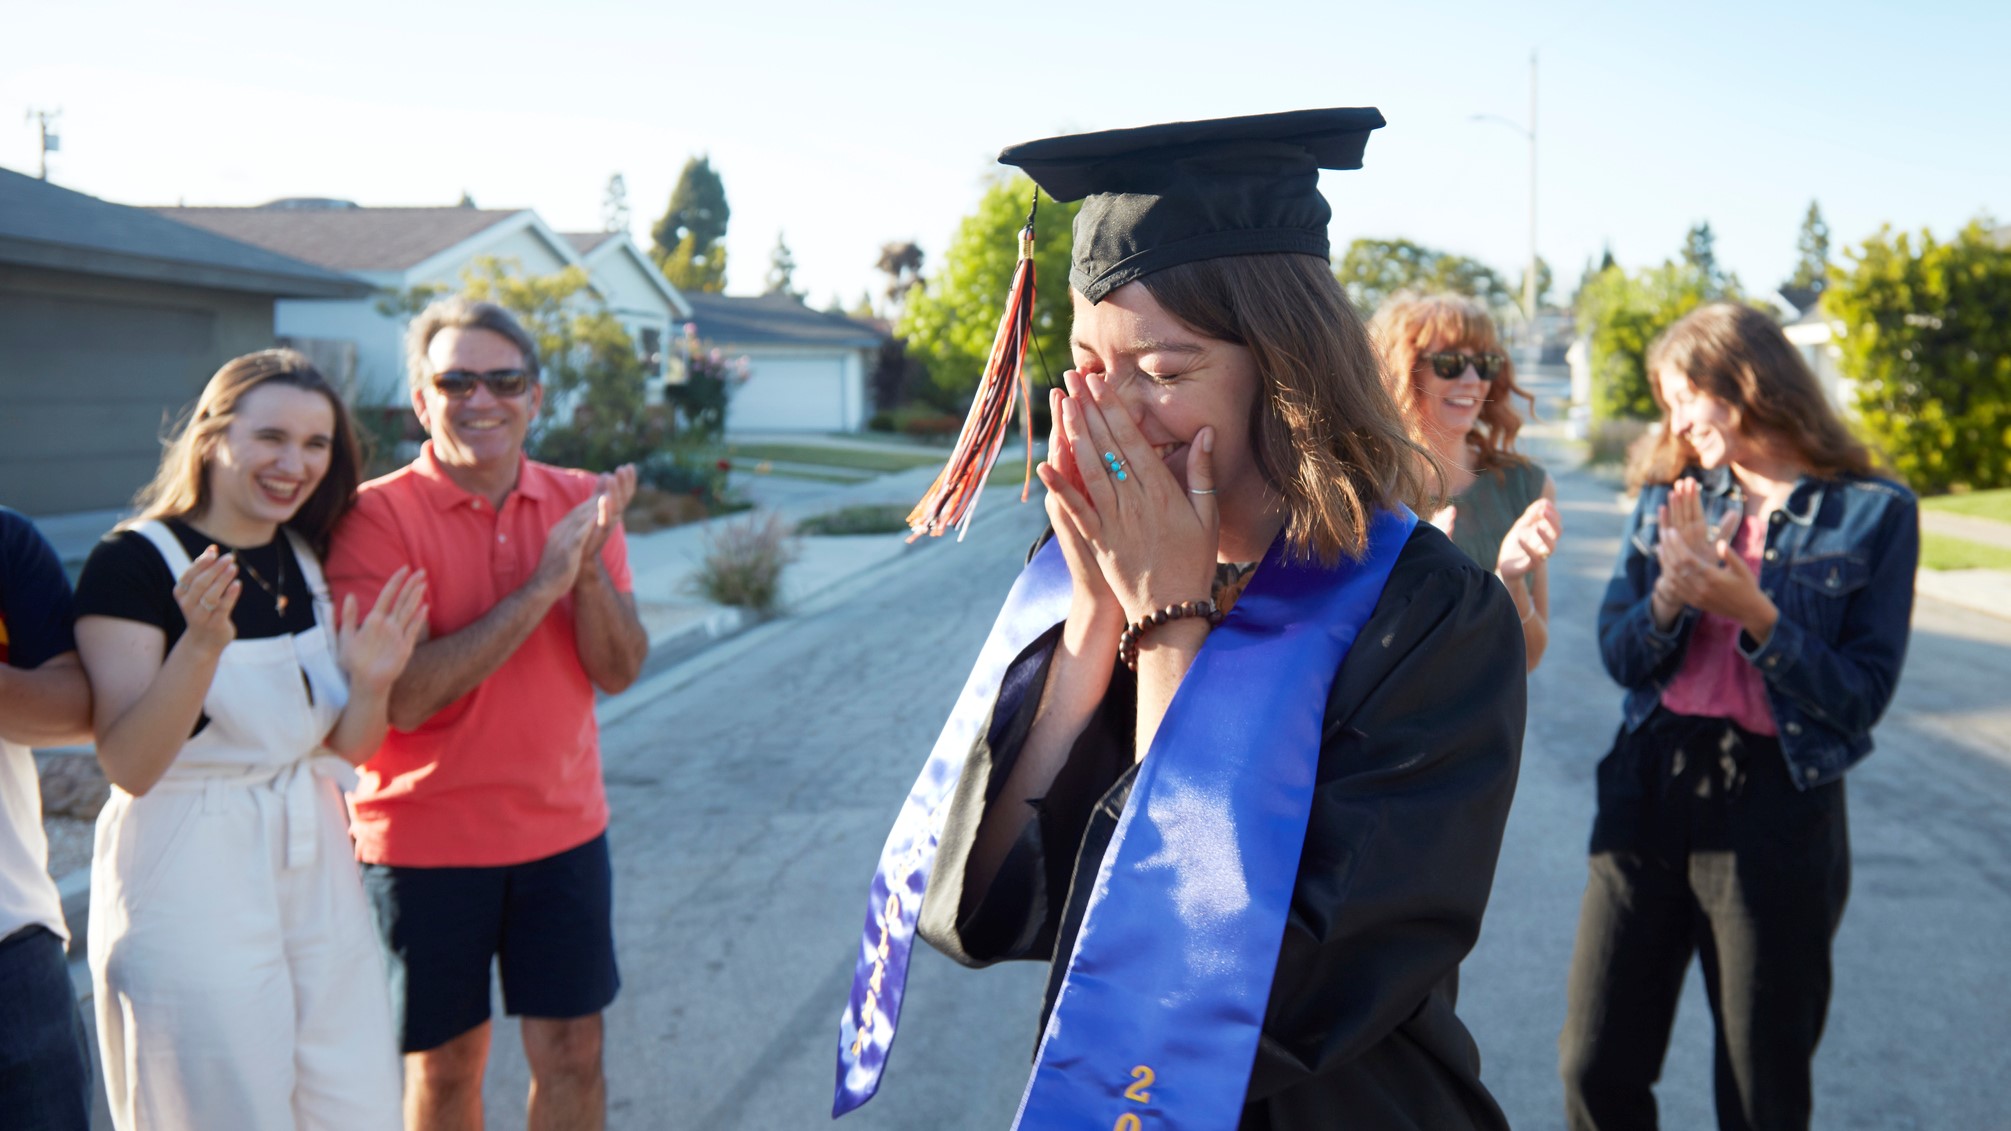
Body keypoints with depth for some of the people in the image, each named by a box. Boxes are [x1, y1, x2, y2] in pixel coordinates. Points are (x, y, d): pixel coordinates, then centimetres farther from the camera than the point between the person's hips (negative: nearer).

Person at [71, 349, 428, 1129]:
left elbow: (349, 749, 7)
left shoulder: (309, 561, 6)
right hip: (191, 887, -6)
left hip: (316, 872, 6)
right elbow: (129, 766, -19)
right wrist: (202, 644, -32)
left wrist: (370, 683, -14)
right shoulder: (135, 562, -13)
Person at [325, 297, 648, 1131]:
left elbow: (619, 671, -4)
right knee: (444, 1064, 11)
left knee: (571, 1051, 10)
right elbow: (403, 697, -22)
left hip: (563, 827, 3)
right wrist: (541, 585, -23)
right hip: (425, 837, -3)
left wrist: (590, 568, -22)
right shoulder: (375, 515, -13)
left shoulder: (580, 501, 1)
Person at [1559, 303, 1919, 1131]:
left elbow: (1864, 694, -8)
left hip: (1777, 806, -3)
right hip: (1649, 790, 3)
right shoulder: (1669, 498, 7)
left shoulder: (1874, 512, -4)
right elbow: (1620, 655, 1)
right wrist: (1674, 591, -18)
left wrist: (1752, 615, -20)